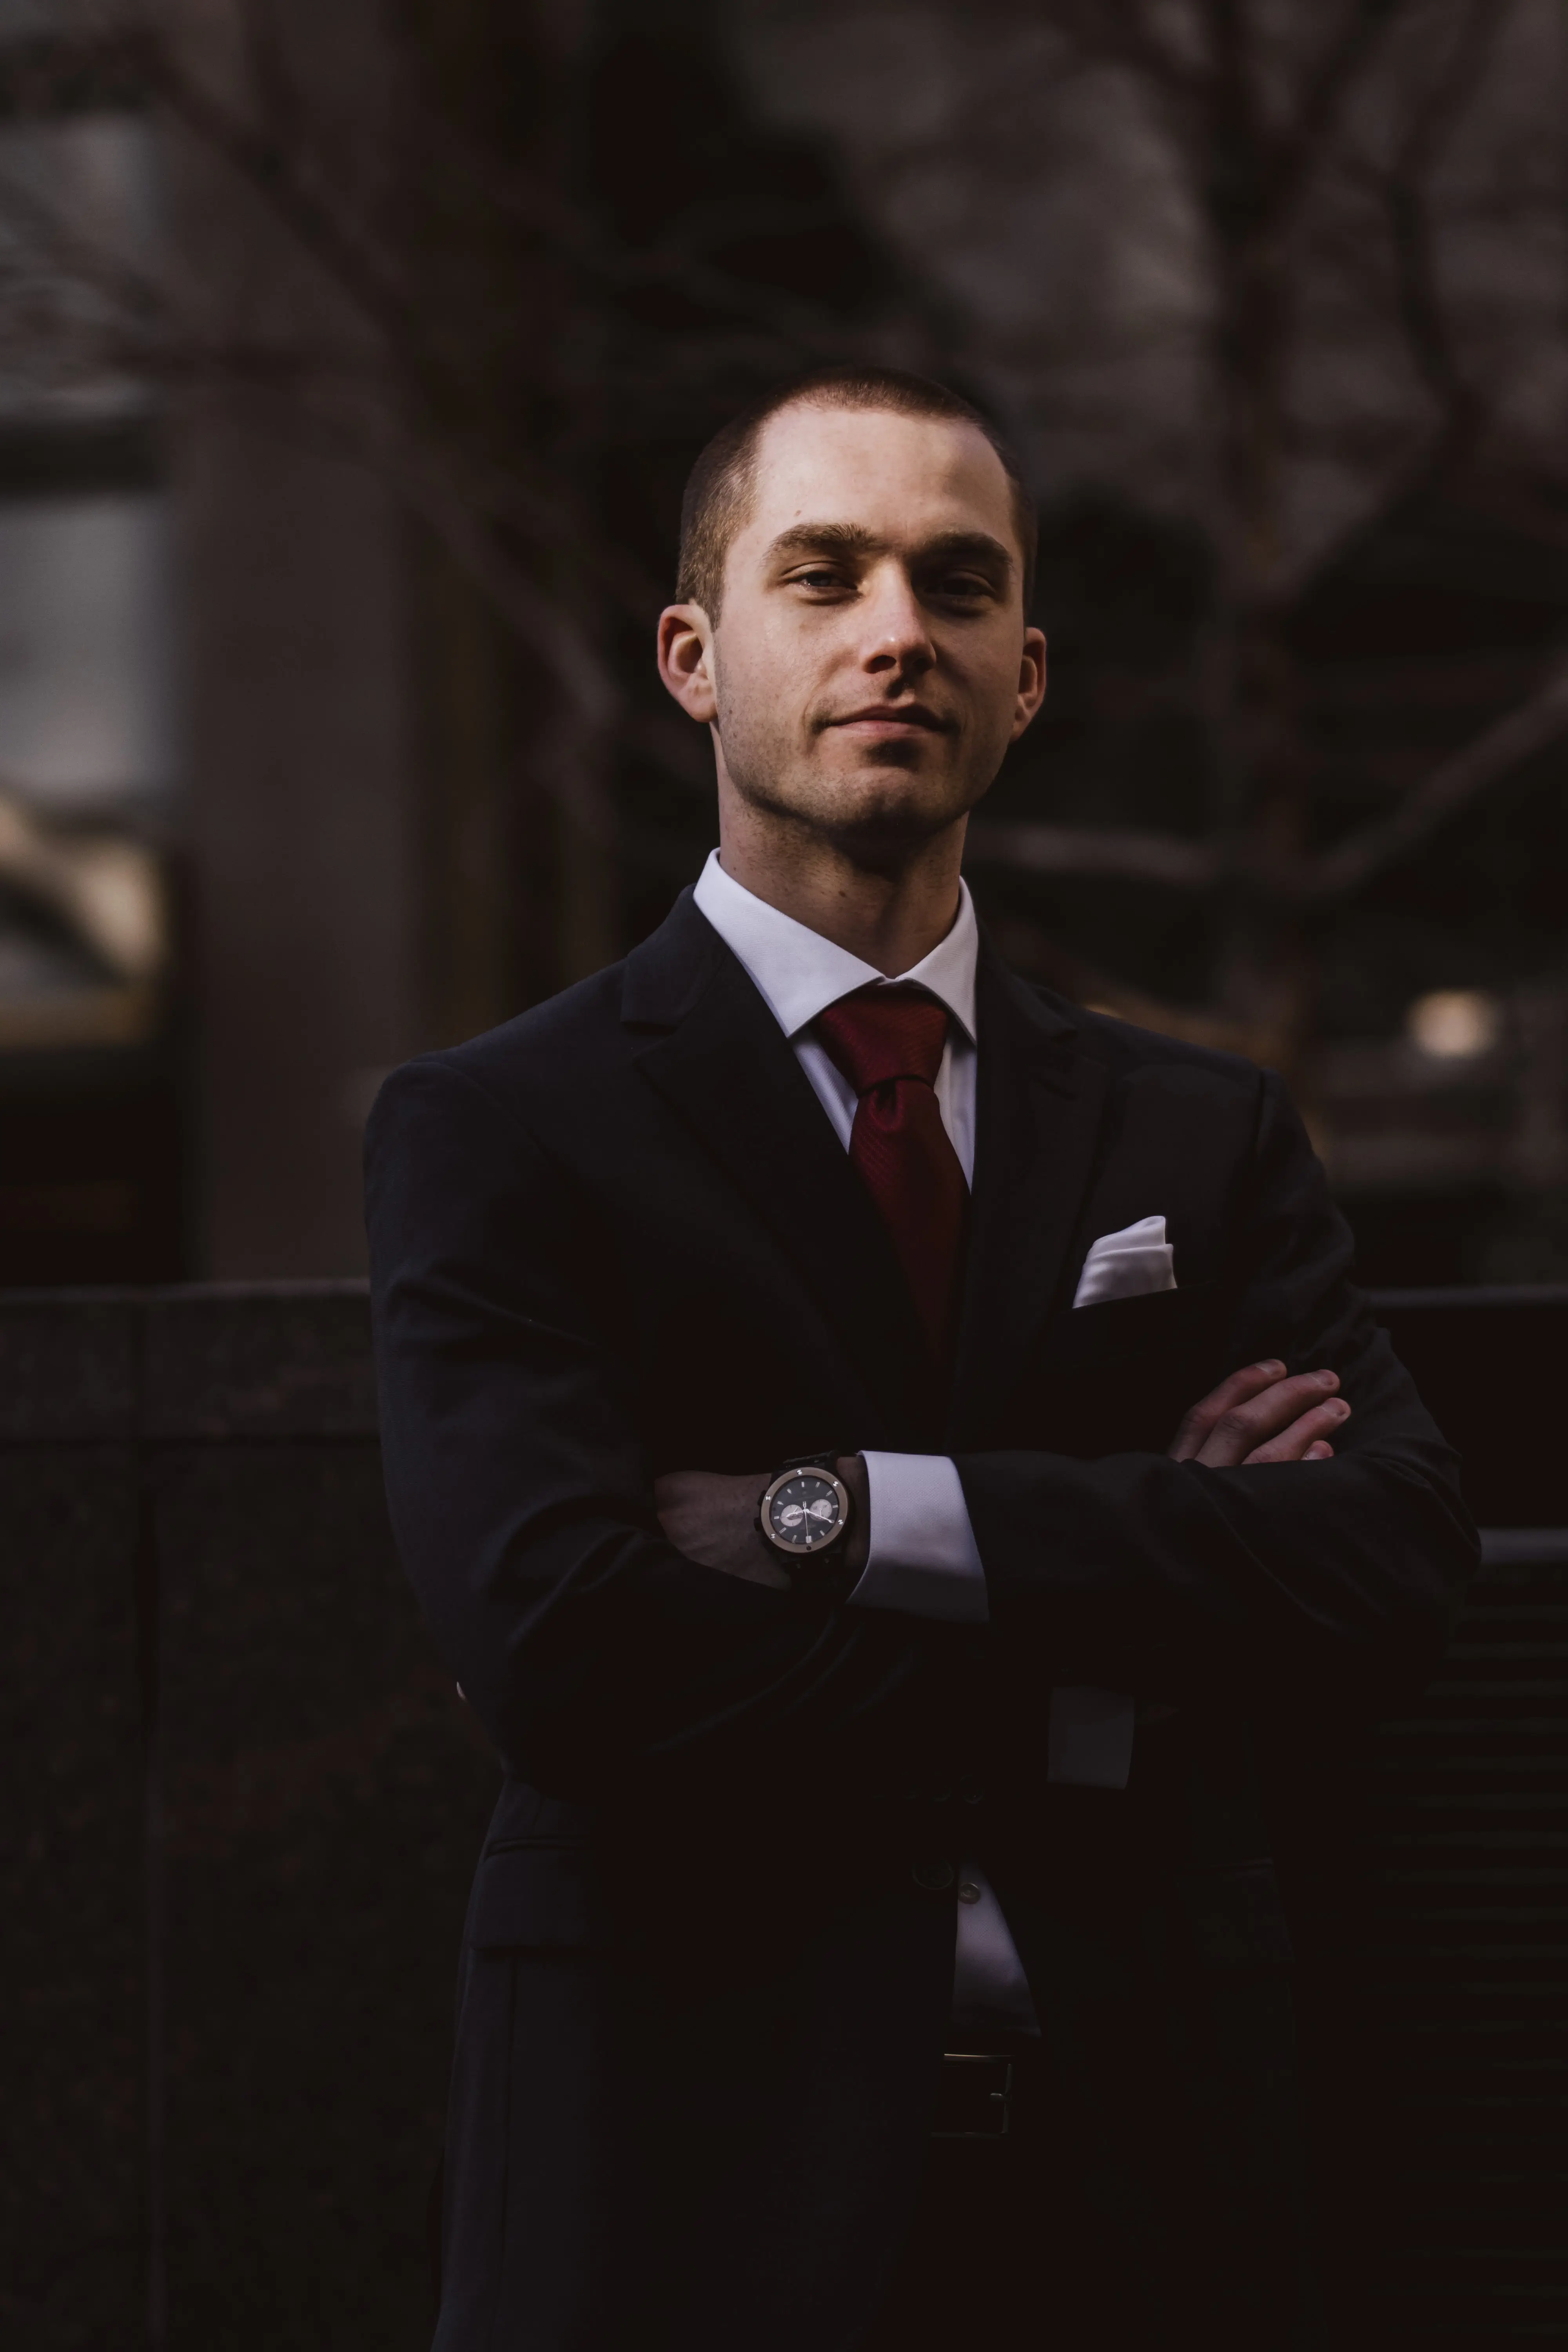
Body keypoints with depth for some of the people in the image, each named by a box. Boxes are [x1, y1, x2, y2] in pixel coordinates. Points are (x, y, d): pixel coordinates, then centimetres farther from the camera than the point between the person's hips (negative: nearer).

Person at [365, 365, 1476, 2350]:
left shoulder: (1207, 1142, 10)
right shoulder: (501, 1135, -1)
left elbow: (1400, 1558, -7)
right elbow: (560, 1646, -16)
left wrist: (850, 1517, -15)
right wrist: (1116, 1645, -11)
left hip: (1147, 2184, 3)